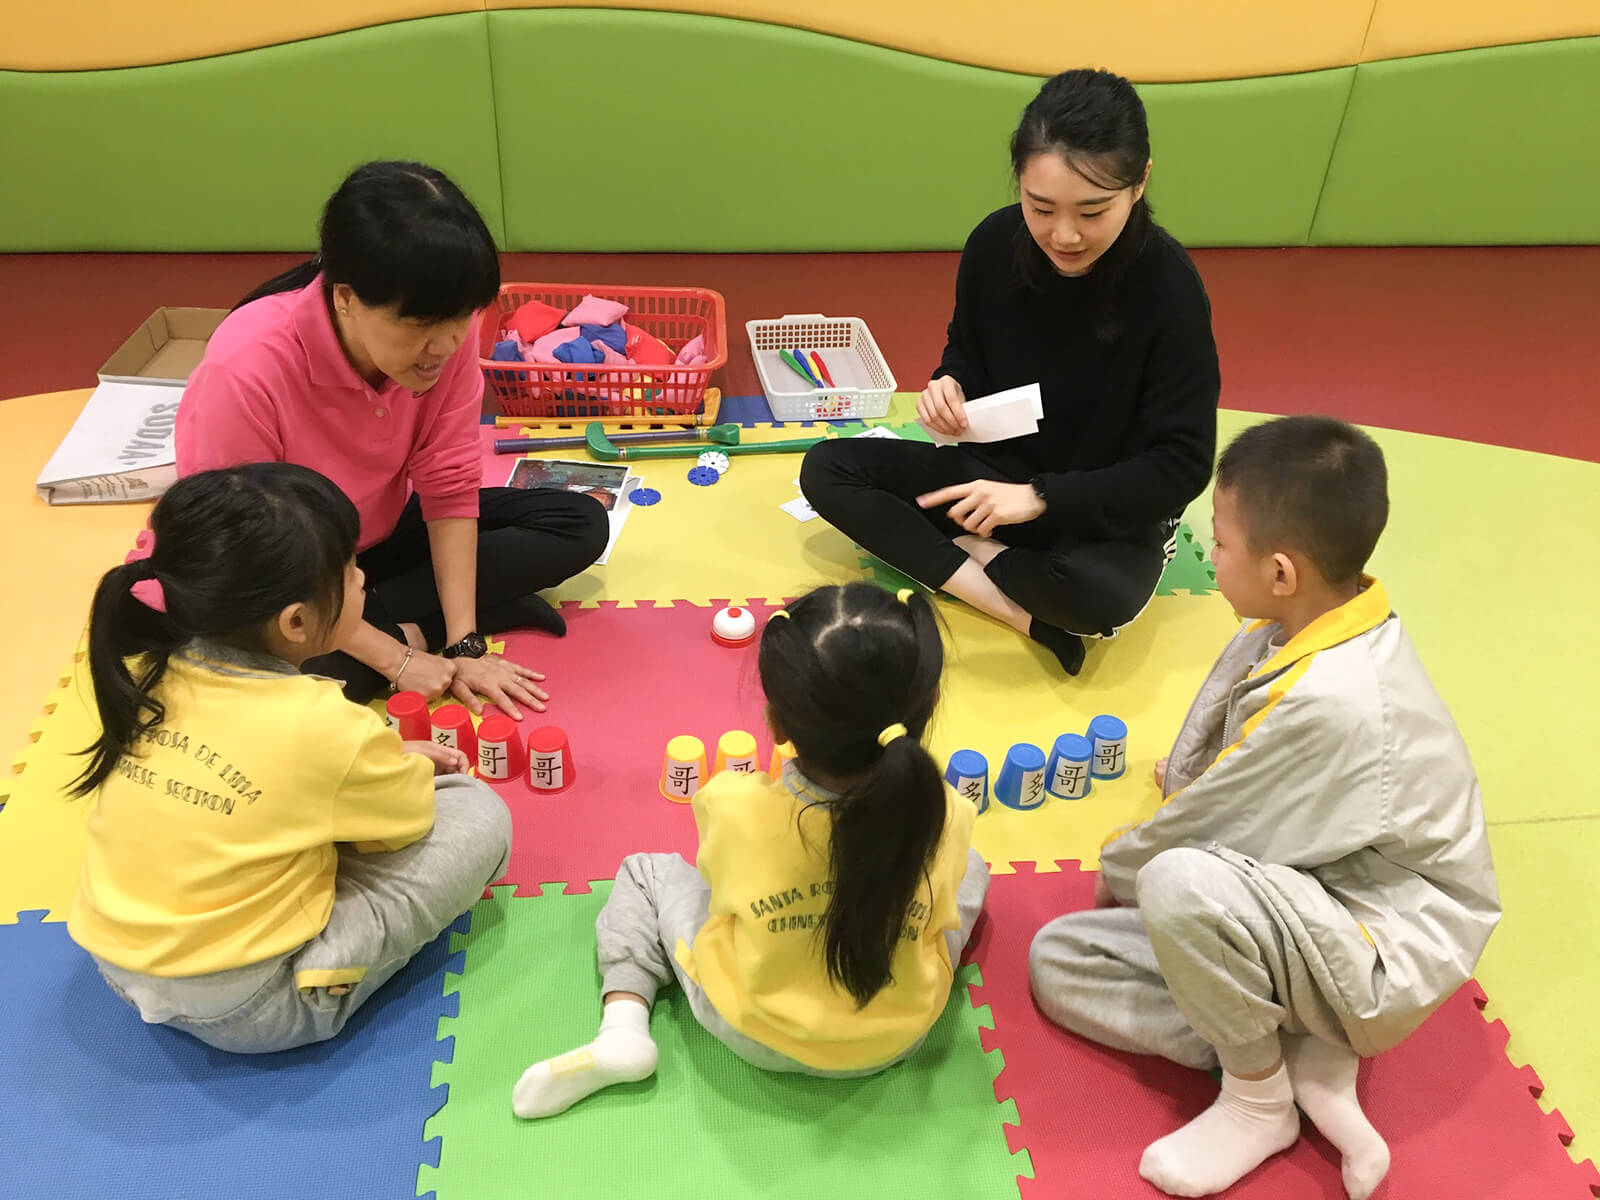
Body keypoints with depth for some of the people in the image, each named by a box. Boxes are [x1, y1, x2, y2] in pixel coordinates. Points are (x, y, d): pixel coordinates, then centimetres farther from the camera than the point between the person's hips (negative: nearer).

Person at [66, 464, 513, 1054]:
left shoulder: (142, 679, -8)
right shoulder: (326, 728, -26)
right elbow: (408, 817, -5)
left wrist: (389, 760, 10)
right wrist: (410, 766, 15)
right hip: (251, 1013, -6)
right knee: (478, 813, -6)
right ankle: (326, 964, 4)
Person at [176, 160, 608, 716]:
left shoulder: (446, 331, -22)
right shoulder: (246, 371, -34)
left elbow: (449, 483, -14)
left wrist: (464, 643, -20)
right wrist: (394, 658, -27)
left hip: (384, 532, 5)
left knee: (581, 524, -7)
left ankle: (382, 616, -11)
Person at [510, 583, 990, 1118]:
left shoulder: (732, 805, -29)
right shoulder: (945, 819, -25)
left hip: (751, 1033, -1)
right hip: (896, 1037, 2)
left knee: (645, 872, 20)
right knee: (970, 869, 23)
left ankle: (623, 1028, 4)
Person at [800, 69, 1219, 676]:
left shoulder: (1169, 286, -23)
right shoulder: (995, 243, -12)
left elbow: (1183, 465, -20)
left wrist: (1041, 499, -28)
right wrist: (949, 387, -17)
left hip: (1109, 509, -5)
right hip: (994, 474, 6)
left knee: (1103, 596, -40)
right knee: (828, 468, -13)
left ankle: (963, 550, -9)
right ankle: (1026, 616, -22)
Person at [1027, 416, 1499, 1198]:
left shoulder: (1331, 701, -33)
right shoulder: (1310, 623, -7)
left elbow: (1202, 827, -18)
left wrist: (1116, 870, -3)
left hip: (1388, 950, -8)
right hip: (1311, 899, 9)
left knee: (1179, 884, -38)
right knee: (1059, 959, 0)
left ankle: (1260, 1099, -9)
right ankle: (1302, 1055, -4)